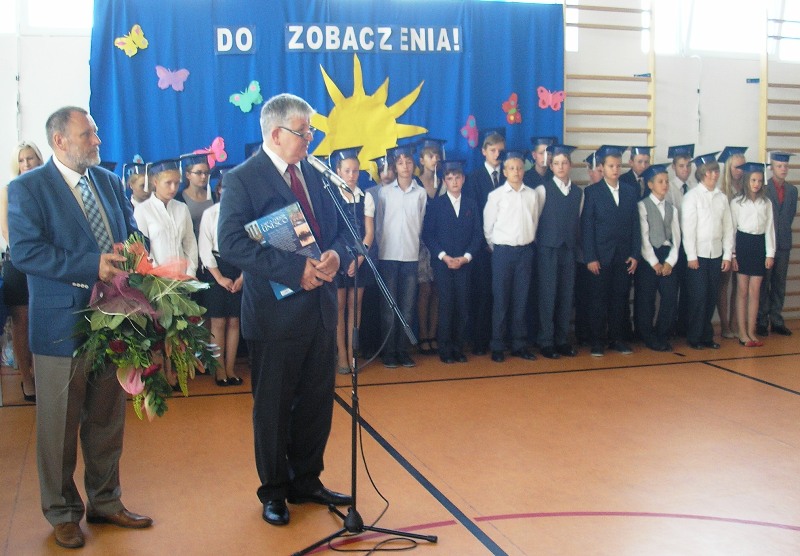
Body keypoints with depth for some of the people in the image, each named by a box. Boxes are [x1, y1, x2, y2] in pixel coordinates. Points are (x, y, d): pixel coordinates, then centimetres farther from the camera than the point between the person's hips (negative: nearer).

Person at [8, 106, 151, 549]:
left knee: (107, 418, 16)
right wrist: (91, 266, -24)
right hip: (62, 324, -5)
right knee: (60, 424, 7)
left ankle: (105, 501, 32)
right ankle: (62, 513, 24)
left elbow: (131, 235, 14)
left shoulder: (109, 182, 11)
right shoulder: (27, 188, -7)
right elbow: (24, 251, -17)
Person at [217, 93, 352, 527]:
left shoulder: (315, 174, 9)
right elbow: (231, 243, -20)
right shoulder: (242, 179, -10)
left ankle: (306, 481, 32)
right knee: (273, 407, 8)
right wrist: (295, 270, -25)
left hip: (320, 306, 6)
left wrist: (335, 255, -10)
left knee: (318, 402, 14)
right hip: (275, 312, -6)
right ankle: (274, 492, 26)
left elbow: (338, 227, 14)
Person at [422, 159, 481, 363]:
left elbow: (477, 234, 8)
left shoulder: (471, 205, 12)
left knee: (462, 306, 0)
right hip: (442, 262, -2)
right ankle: (445, 349, 2)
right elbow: (428, 234, -1)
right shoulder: (435, 204, 4)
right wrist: (444, 257, -10)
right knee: (446, 306, -5)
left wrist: (466, 257, -6)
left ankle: (458, 348, 9)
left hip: (464, 263, 2)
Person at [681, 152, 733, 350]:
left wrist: (727, 255, 6)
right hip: (698, 254, -4)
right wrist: (691, 256, -11)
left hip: (716, 254, 4)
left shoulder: (722, 197, 9)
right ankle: (694, 337, 7)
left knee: (712, 296, 6)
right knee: (698, 296, -3)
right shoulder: (692, 196, -5)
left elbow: (728, 227, 10)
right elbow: (687, 228, -8)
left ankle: (707, 336, 17)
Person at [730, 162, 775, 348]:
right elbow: (732, 228, -1)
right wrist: (732, 254, -6)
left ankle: (751, 332, 11)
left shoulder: (766, 203, 8)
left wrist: (770, 253, 4)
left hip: (759, 245, 3)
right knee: (742, 292, 1)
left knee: (755, 292, 5)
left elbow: (769, 228, 8)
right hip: (743, 244, -3)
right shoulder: (737, 202, -1)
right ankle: (742, 333, 6)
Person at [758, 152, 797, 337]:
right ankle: (762, 322, 6)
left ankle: (776, 321, 14)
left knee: (779, 285, 8)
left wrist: (783, 231, 9)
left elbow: (791, 214, 17)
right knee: (763, 285, 0)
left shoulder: (792, 190, 10)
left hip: (783, 243, 5)